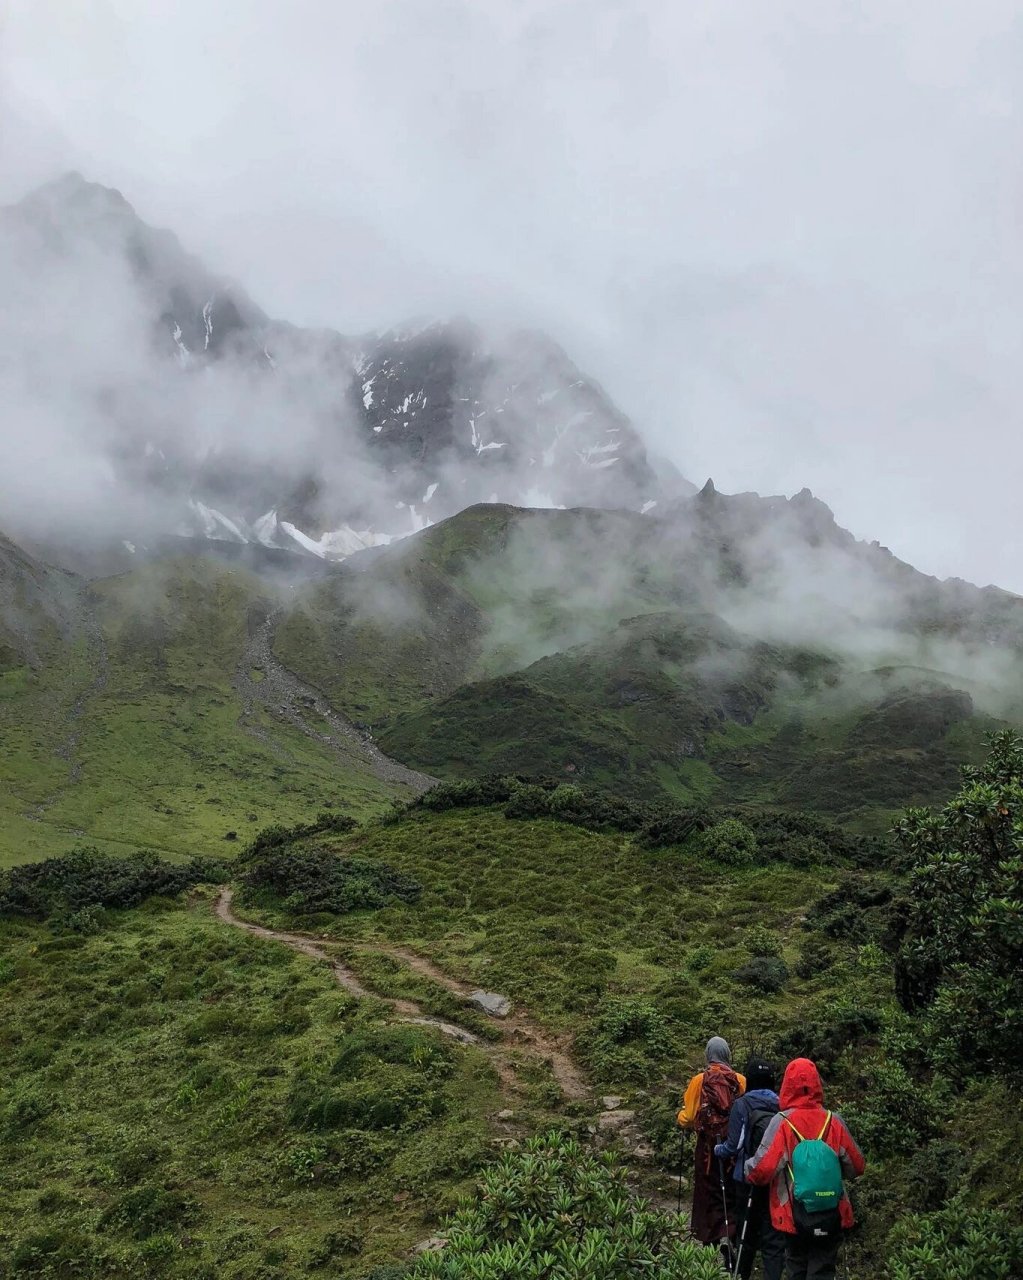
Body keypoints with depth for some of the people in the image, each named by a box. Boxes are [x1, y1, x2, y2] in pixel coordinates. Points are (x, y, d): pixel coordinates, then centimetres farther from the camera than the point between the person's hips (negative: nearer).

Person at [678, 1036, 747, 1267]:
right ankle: (730, 1235, -8)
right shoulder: (741, 1081, -6)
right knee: (732, 1195, 11)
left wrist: (683, 1117, 16)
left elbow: (686, 1119, -6)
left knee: (709, 1196, 13)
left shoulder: (699, 1081, -7)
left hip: (708, 1147, 0)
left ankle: (711, 1240, 11)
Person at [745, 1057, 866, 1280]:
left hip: (795, 1216, -1)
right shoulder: (834, 1121, -5)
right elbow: (856, 1167, 4)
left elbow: (762, 1170, -18)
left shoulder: (782, 1122, -13)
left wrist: (747, 1168, 4)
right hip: (831, 1216, 1)